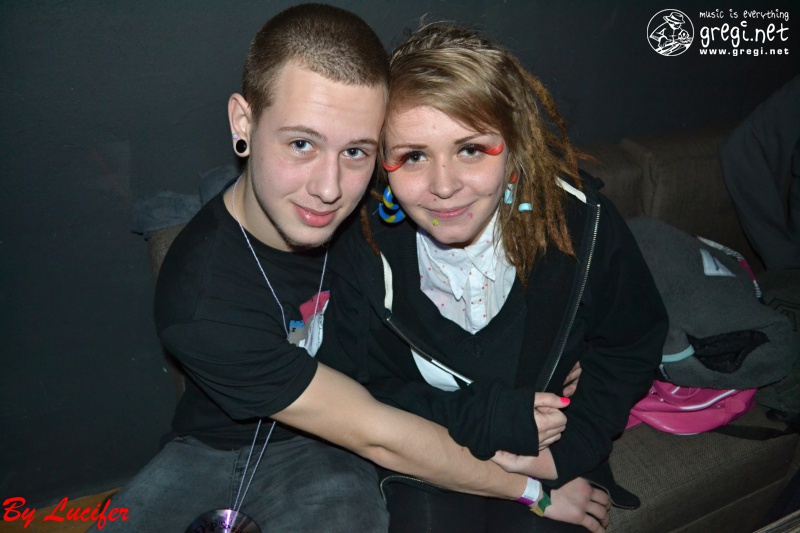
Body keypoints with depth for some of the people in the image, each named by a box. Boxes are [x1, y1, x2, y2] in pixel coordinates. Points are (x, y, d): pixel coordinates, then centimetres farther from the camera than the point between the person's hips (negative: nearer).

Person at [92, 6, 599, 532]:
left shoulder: (371, 210, -19)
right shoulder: (202, 301, -30)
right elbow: (376, 436, -26)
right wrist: (533, 490, -18)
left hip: (326, 450, 2)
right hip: (216, 445, -2)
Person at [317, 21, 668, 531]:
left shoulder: (582, 222, -20)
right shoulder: (365, 246, -22)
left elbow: (632, 345, -3)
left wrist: (571, 451, -12)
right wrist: (488, 419, -22)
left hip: (551, 450, 1)